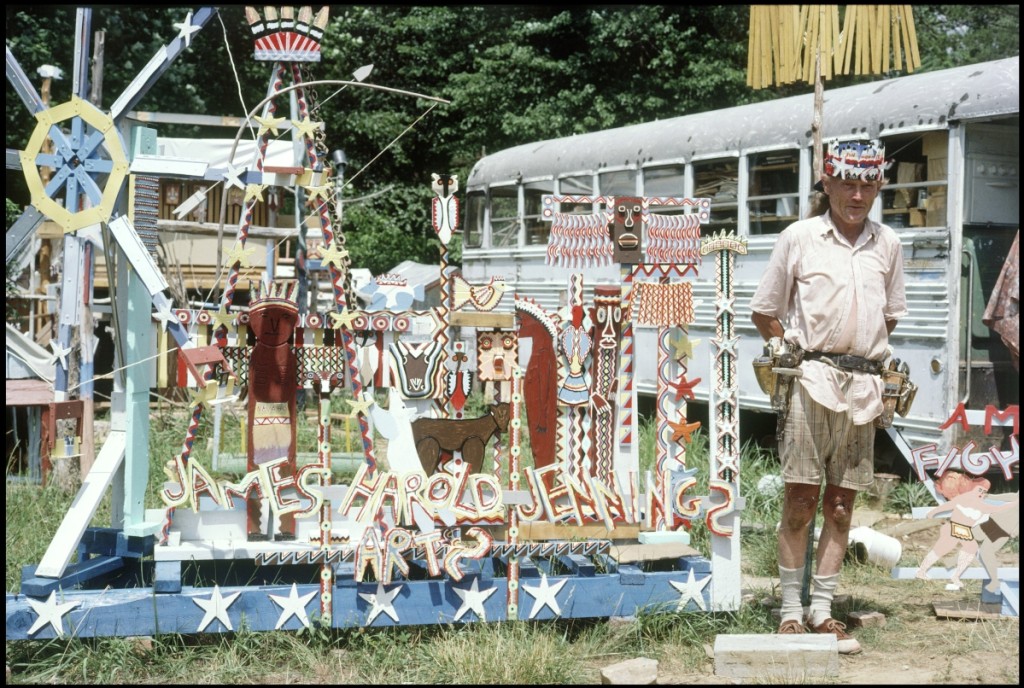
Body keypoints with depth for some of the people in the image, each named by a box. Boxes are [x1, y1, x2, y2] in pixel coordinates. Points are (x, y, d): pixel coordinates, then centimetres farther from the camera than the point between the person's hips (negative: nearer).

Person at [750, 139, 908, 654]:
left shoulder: (887, 244, 10)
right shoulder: (799, 237, 1)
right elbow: (763, 312, 6)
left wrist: (871, 356, 9)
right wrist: (793, 349, -4)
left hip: (863, 385, 3)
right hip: (811, 380, -3)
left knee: (841, 502, 6)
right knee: (800, 498, -2)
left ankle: (822, 610, 13)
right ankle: (790, 610, 6)